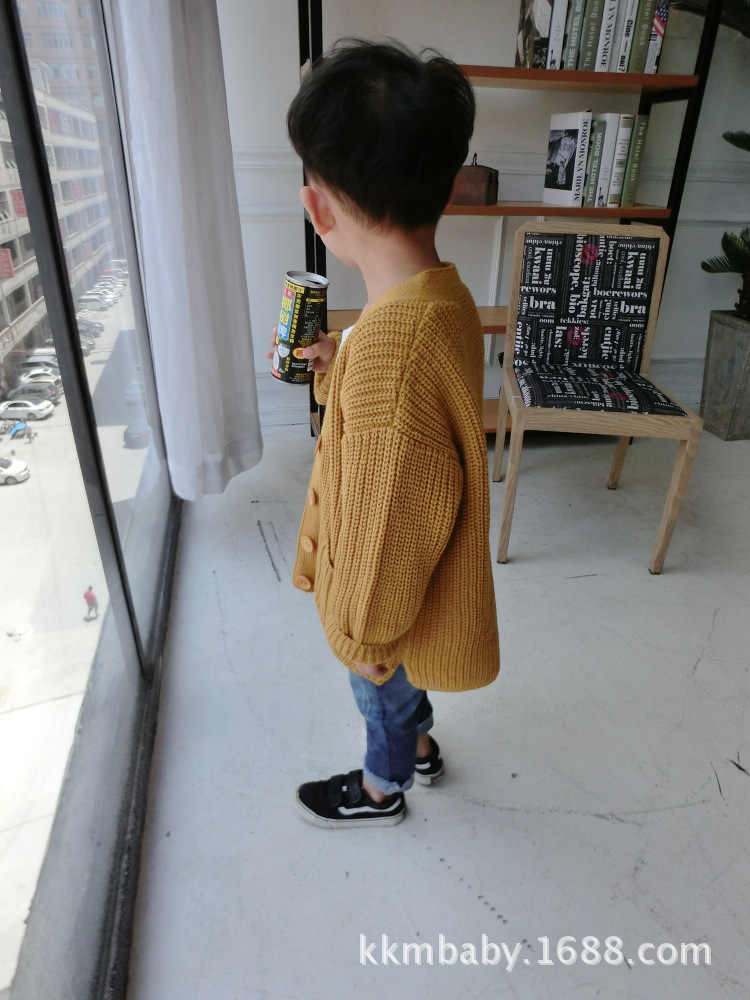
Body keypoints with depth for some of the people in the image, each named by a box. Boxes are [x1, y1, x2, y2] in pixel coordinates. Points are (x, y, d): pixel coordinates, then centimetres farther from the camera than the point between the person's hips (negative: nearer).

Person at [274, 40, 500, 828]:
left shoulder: (390, 349, -40)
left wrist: (362, 636, -15)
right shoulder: (442, 295, -10)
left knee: (384, 694, 23)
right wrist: (336, 365, 10)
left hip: (389, 595, -7)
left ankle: (380, 791, 54)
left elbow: (389, 530, -30)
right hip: (417, 576, 8)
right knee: (401, 685, 33)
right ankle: (419, 747, 62)